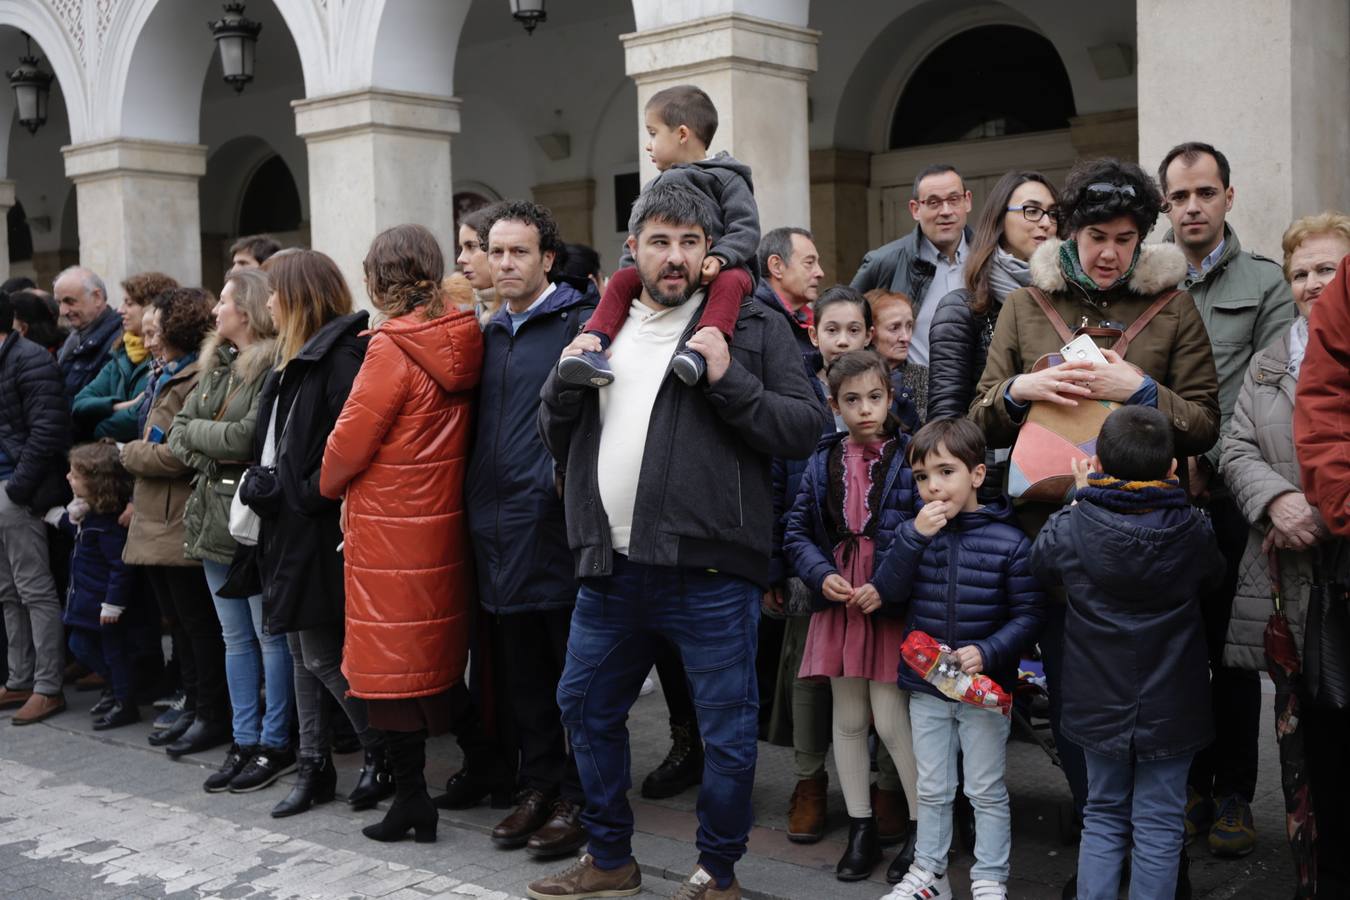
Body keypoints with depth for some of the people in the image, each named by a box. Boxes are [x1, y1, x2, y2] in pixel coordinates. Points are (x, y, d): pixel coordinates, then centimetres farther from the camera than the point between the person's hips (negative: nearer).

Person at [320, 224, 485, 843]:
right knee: (437, 653, 18)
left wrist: (332, 485, 8)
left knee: (391, 661, 2)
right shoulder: (458, 340, 3)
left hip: (389, 527, -7)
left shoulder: (392, 347, -16)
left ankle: (411, 797, 8)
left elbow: (350, 439, -13)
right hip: (442, 520, 7)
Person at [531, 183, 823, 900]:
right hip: (611, 568, 5)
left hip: (708, 571, -5)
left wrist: (728, 380, -18)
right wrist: (565, 380, 0)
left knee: (726, 727, 4)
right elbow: (556, 439, 19)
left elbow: (804, 429, -7)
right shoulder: (601, 326, 15)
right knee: (586, 706, 15)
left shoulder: (753, 328, 0)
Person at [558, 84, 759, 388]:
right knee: (622, 279, -15)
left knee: (731, 281, -37)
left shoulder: (726, 179, 4)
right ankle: (593, 345, -28)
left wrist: (719, 257, -23)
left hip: (717, 270, -5)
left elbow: (746, 228, -6)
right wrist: (632, 264, 4)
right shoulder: (655, 189, 22)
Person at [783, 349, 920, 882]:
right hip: (838, 602, 5)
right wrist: (822, 575, -8)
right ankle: (861, 831, 25)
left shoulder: (909, 458, -7)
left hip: (892, 605, -4)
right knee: (848, 720, 11)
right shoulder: (824, 462, 6)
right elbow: (798, 532, 9)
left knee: (892, 721, -5)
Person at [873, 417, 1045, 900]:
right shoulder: (915, 532, -1)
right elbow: (887, 593, -9)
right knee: (932, 789, 17)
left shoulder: (1009, 541, -12)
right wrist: (915, 536, -20)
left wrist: (987, 652, -23)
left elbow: (1029, 614, -9)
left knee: (987, 792, 10)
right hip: (924, 685, 3)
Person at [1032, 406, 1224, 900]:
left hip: (1100, 706, 1)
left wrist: (1080, 500, 13)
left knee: (1104, 815, 17)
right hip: (1171, 710, -1)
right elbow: (1212, 575, 9)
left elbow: (1041, 560, 7)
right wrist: (1172, 495, 13)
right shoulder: (1193, 531, -13)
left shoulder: (1074, 527, -15)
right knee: (1159, 823, 10)